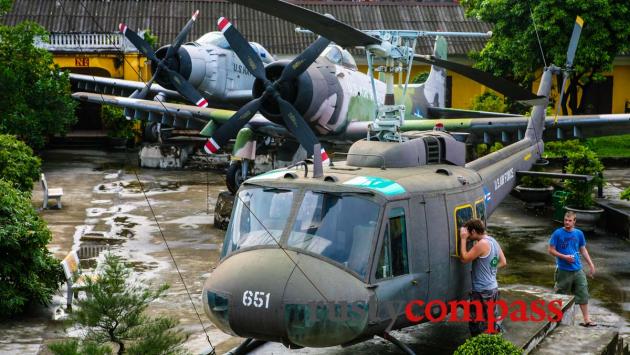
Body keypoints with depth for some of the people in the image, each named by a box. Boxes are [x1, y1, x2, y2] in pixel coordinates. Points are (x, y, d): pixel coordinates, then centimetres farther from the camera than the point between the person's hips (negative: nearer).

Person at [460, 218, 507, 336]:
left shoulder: (482, 244, -20)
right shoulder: (493, 241, 9)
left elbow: (464, 258, -17)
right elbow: (503, 262, 16)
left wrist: (463, 239, -12)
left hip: (482, 292, -10)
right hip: (493, 288, 10)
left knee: (476, 323, -4)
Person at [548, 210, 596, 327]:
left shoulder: (579, 233, 3)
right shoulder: (557, 233, -8)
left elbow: (583, 250, 12)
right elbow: (551, 250, -5)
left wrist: (591, 265, 8)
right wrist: (564, 257, -17)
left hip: (577, 269, 4)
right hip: (563, 270, -3)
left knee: (583, 293, 0)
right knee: (560, 295, 6)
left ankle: (586, 319, 4)